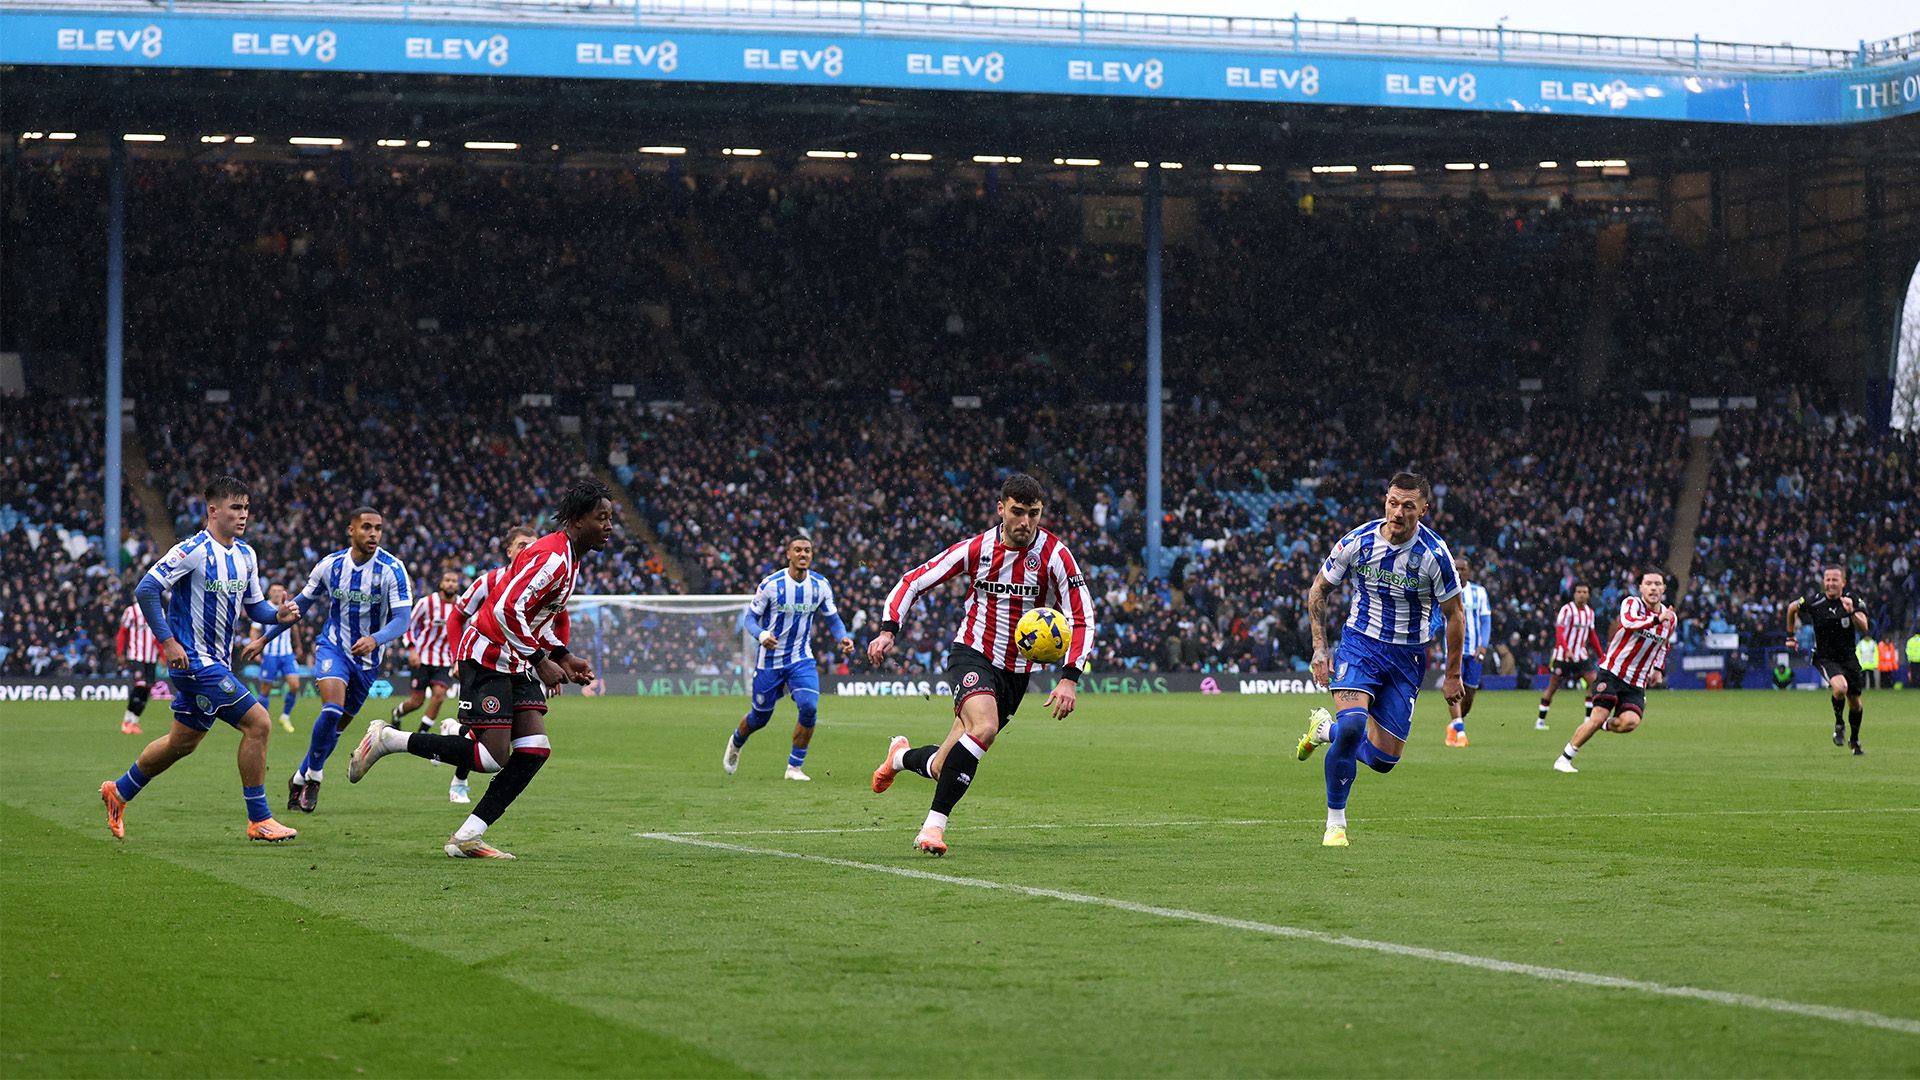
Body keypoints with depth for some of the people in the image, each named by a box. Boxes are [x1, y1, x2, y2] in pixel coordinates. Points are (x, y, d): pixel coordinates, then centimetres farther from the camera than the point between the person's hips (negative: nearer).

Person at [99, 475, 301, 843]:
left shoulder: (245, 555, 9)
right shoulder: (193, 550, -16)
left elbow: (253, 605, 17)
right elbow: (146, 589, -18)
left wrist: (277, 614, -5)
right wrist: (168, 642, -20)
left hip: (215, 661, 9)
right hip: (194, 660, -9)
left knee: (183, 741, 19)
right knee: (258, 723, -14)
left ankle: (119, 792, 38)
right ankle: (258, 819, -8)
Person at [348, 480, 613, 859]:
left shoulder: (570, 558, 12)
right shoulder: (550, 557, -21)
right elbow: (508, 610, -28)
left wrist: (563, 657, 12)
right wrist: (541, 661, -20)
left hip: (517, 662, 10)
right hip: (487, 655, -10)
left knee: (535, 750, -4)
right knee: (493, 756, -15)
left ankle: (467, 837, -3)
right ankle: (388, 739, -2)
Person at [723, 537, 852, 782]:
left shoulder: (820, 585, -3)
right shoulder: (771, 584, -14)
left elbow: (832, 618, 9)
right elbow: (751, 616, -7)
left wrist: (842, 638, -12)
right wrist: (762, 635, -28)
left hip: (801, 659, 2)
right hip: (770, 658, -2)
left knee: (809, 707, -21)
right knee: (760, 717, 8)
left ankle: (795, 767, -5)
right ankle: (736, 742, 44)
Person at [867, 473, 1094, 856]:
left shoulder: (1054, 554, -9)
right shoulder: (977, 549, -6)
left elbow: (1082, 618, -7)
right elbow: (913, 581, 1)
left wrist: (1069, 678, -18)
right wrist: (888, 630, -13)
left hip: (1016, 673, 2)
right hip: (972, 654, -2)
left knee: (943, 770, 2)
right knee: (984, 726, -34)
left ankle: (903, 755, 39)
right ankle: (934, 824, -26)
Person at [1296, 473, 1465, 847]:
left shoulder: (1434, 555, -14)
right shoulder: (1357, 542, -11)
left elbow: (1455, 613, -2)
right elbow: (1319, 589, 5)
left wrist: (1452, 675, 1)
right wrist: (1319, 647, 0)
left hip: (1407, 657, 1)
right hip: (1360, 643, -1)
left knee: (1383, 759, 0)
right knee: (1352, 724, -27)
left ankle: (1325, 729, 32)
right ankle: (1335, 822, -10)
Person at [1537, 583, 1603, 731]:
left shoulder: (1590, 612, 9)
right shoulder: (1567, 609, -11)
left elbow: (1592, 635, 19)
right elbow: (1559, 631, -20)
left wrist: (1601, 655, 18)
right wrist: (1567, 650, -33)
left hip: (1581, 655, 5)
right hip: (1563, 655, -5)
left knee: (1594, 683, -8)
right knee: (1552, 687, 0)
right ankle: (1541, 720, 10)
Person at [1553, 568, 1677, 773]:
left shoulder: (1670, 617, 8)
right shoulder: (1631, 603, -8)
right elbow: (1629, 622, -33)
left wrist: (1659, 670, 16)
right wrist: (1657, 619, -39)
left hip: (1637, 683, 4)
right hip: (1611, 672, -4)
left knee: (1630, 722, -20)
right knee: (1598, 717, -16)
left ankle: (1605, 725, 14)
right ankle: (1564, 759, -2)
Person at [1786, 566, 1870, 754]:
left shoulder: (1853, 601, -10)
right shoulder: (1814, 602, -12)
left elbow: (1863, 628, -23)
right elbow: (1792, 608, 8)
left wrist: (1851, 612, -39)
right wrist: (1791, 635, 14)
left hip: (1848, 657, 2)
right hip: (1825, 658, -2)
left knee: (1855, 703, 10)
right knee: (1840, 687, -30)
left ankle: (1854, 740, 36)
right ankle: (1839, 724, -3)